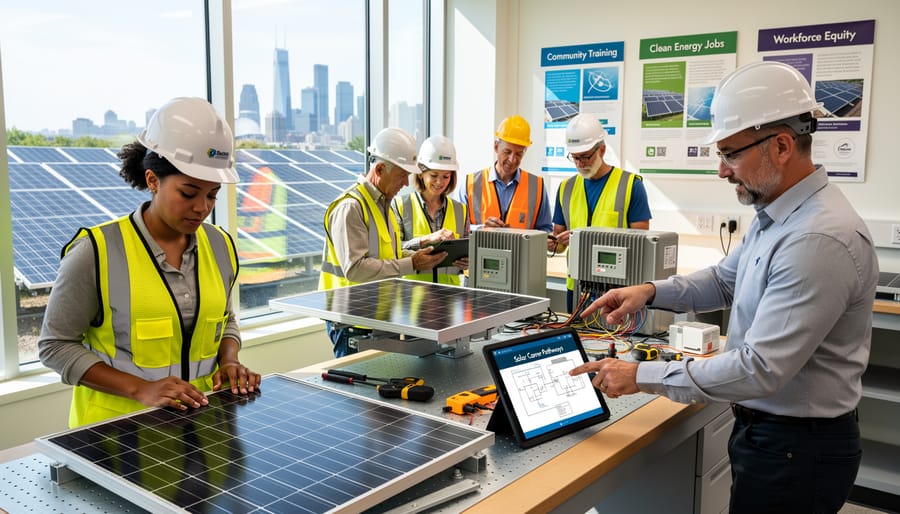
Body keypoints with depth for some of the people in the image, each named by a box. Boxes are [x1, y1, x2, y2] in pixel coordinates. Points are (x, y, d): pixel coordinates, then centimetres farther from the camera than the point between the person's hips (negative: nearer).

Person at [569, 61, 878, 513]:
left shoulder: (820, 238, -29)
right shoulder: (776, 215, 3)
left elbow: (761, 369, -31)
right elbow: (726, 280, 16)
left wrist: (642, 376, -25)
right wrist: (650, 292, -2)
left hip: (797, 449, -9)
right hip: (765, 427, 9)